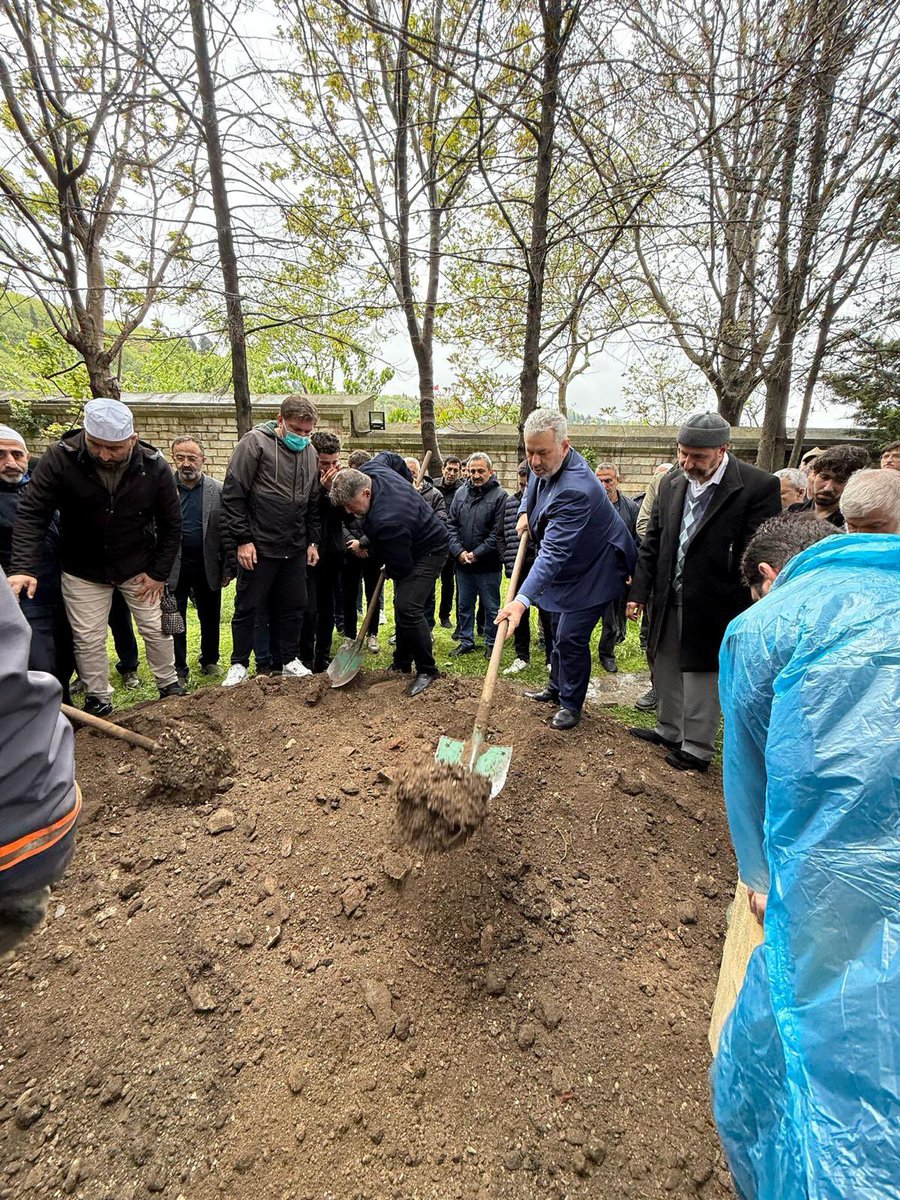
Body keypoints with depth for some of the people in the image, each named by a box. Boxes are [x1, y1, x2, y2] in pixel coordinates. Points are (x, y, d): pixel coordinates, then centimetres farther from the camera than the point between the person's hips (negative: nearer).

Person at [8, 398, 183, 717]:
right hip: (83, 570, 0)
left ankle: (169, 686, 28)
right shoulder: (60, 458, -18)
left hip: (139, 568, 1)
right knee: (88, 639, 5)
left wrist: (159, 573, -8)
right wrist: (23, 568, -30)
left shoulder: (154, 466, -15)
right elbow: (32, 514, -17)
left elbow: (171, 524, -7)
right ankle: (98, 701, 23)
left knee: (156, 629, 9)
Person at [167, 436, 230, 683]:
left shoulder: (218, 490, -2)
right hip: (172, 568, -1)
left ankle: (209, 660, 35)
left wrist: (228, 569, -2)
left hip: (208, 568, 1)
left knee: (211, 619, 14)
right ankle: (179, 669, 23)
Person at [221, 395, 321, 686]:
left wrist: (313, 541, 12)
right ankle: (239, 664, 20)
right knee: (248, 607, 5)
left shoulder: (310, 452, 10)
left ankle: (288, 660, 26)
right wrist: (242, 540, -13)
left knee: (294, 606, 11)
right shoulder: (255, 443, -7)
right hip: (258, 547, -5)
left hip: (296, 549, 5)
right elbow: (233, 495, -10)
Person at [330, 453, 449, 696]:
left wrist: (366, 545, -7)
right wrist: (407, 480, 26)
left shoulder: (387, 521, -39)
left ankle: (427, 670, -7)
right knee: (402, 605, 14)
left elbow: (401, 566, -27)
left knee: (408, 607, -22)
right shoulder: (370, 470, -14)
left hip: (429, 550, -10)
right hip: (411, 545, 10)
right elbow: (390, 457, 10)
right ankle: (402, 663, 27)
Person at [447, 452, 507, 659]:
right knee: (464, 604, 15)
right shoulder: (461, 493, 7)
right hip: (462, 563, 5)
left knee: (491, 607, 8)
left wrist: (476, 554, -14)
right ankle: (466, 641, 29)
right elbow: (451, 524, 6)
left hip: (488, 564, -5)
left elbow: (498, 533, -13)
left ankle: (491, 644, 24)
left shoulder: (499, 495, -8)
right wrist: (459, 551, -7)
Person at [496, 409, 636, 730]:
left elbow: (554, 552, -46)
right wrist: (525, 511, 0)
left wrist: (522, 600, -54)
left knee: (571, 637, -9)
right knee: (559, 629, 20)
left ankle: (571, 704, 13)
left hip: (594, 569, -9)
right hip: (567, 565, 10)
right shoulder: (546, 464, -9)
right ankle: (556, 689, 39)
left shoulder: (575, 489, -38)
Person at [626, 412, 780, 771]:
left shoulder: (758, 486, -13)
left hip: (711, 606, -6)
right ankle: (669, 730, 38)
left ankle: (697, 747, 24)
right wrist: (639, 592, 4)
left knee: (702, 675, 6)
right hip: (669, 600, 6)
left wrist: (742, 613, -15)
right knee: (666, 670, 18)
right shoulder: (671, 484, 5)